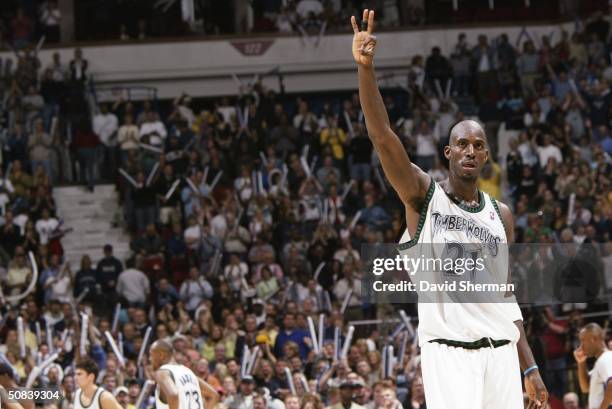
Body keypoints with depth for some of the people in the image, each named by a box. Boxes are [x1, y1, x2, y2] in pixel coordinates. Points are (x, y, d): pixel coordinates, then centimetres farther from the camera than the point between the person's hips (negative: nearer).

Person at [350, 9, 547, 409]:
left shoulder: (501, 215, 16)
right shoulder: (424, 195, 3)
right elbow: (382, 136, -12)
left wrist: (530, 368, 16)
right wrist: (366, 68, -26)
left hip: (499, 350, 5)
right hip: (448, 347, -5)